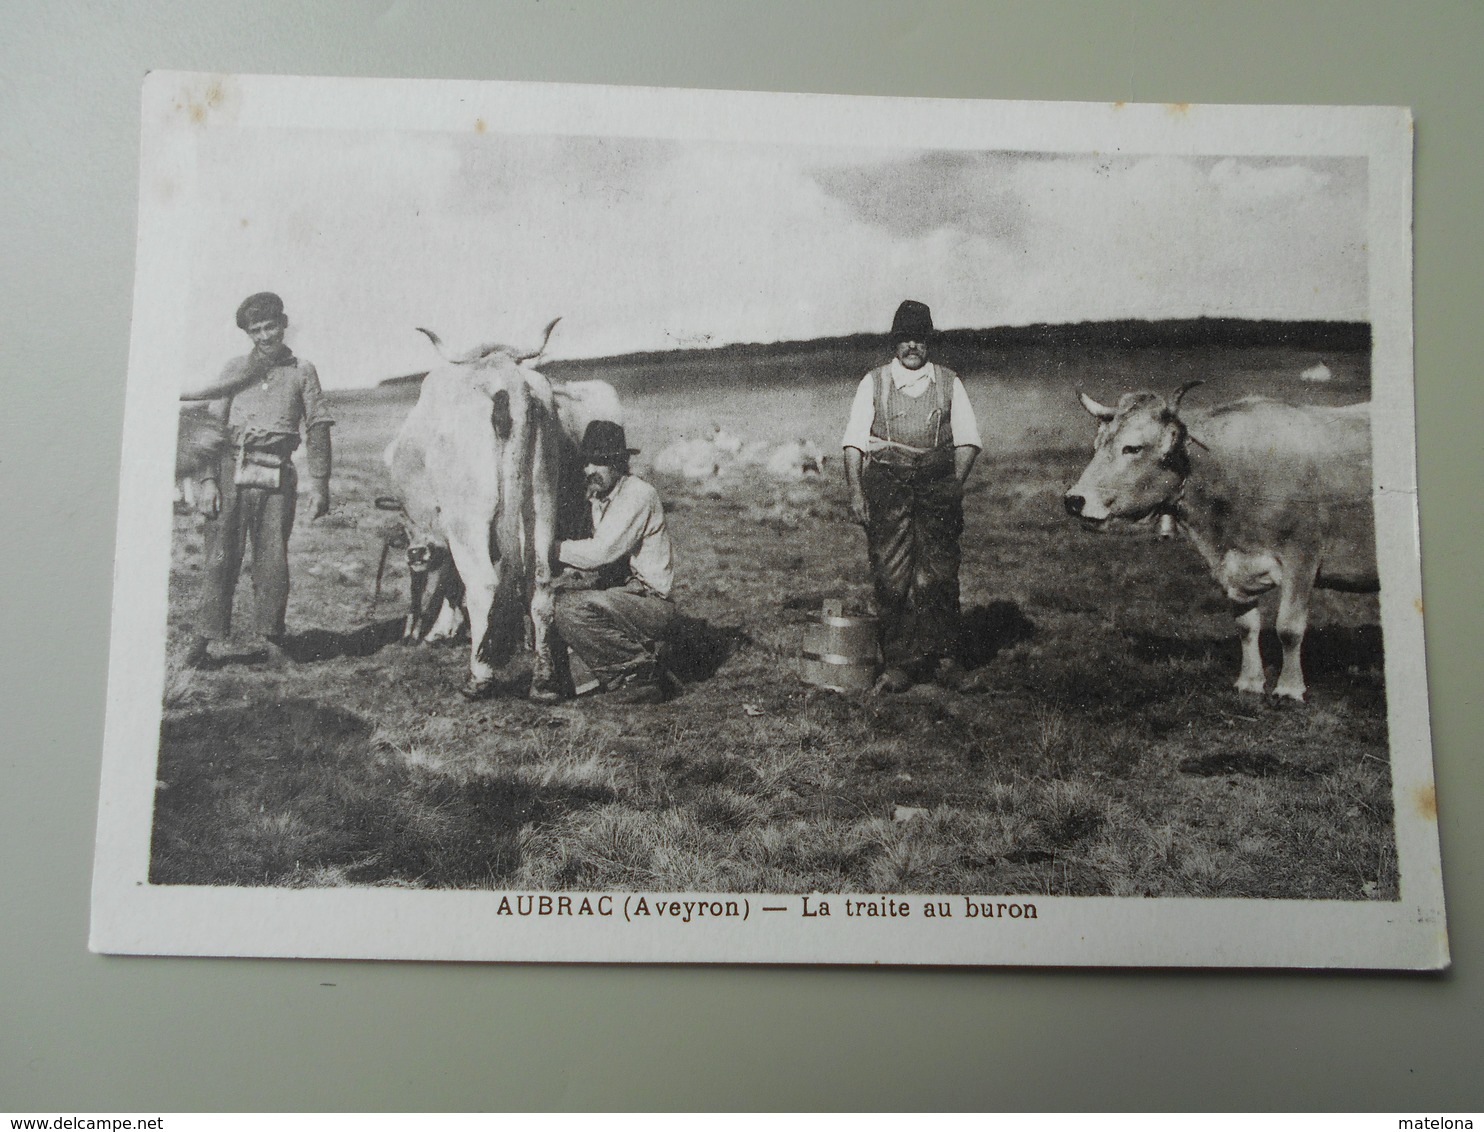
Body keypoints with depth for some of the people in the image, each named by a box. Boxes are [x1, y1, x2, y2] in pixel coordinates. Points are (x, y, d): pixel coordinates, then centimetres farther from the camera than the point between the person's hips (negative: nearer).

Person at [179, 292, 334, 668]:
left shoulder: (302, 371, 10)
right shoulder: (235, 369, 12)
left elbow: (318, 429, 7)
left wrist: (319, 485, 0)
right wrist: (208, 480, 0)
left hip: (277, 478, 0)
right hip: (232, 472, 1)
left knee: (273, 560, 0)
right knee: (221, 557, -1)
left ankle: (272, 641, 10)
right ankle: (202, 639, 5)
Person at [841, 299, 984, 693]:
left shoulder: (948, 383, 13)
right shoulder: (874, 383, 9)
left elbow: (968, 439, 12)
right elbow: (854, 440, 5)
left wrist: (956, 481, -3)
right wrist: (856, 491, -5)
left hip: (937, 481, 1)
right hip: (885, 482, -1)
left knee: (939, 575, -2)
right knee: (891, 576, -4)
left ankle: (944, 659, 6)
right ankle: (896, 663, 3)